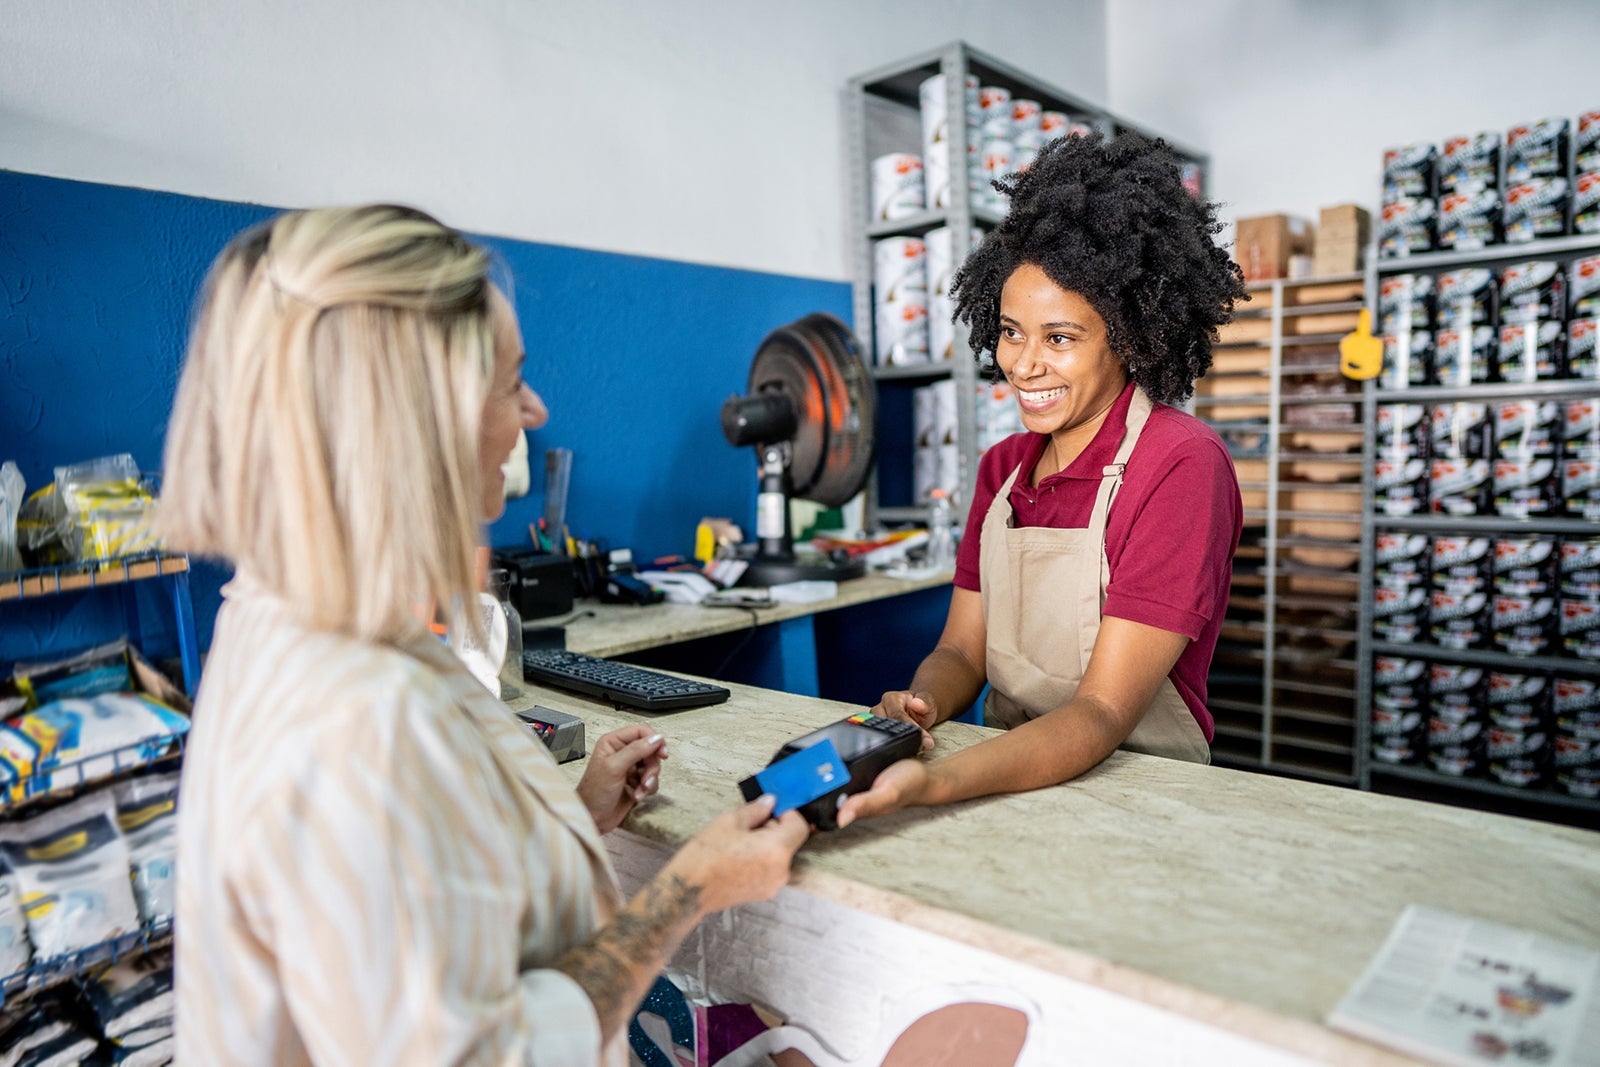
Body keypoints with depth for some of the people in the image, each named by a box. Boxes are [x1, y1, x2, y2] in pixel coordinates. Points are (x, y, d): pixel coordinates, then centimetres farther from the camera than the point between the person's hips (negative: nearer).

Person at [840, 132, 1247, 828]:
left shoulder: (1183, 465, -14)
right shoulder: (1002, 467, 7)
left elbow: (1102, 714, -19)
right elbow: (961, 651, 5)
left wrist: (935, 784, -34)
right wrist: (916, 709, -17)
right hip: (1015, 786, 5)